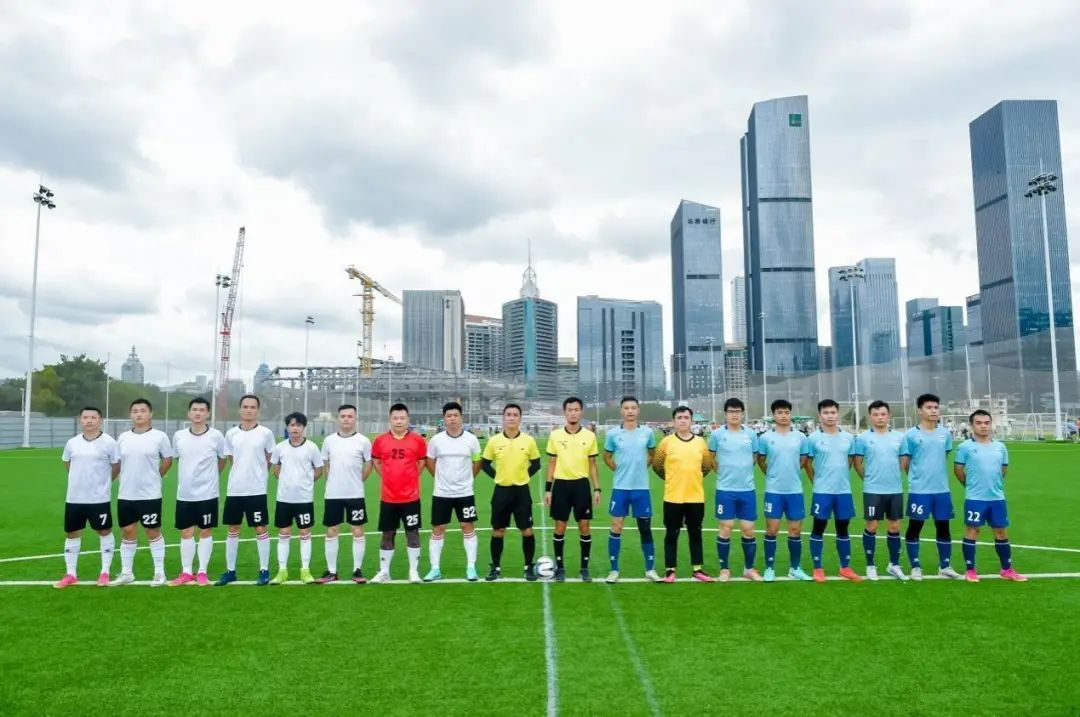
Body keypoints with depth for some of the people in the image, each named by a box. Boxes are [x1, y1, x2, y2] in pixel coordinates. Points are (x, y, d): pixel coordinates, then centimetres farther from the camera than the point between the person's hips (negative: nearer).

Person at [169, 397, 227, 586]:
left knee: (206, 532, 5)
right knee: (186, 532, 8)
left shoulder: (216, 436, -7)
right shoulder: (178, 436, 1)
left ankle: (202, 573, 14)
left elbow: (223, 459, 7)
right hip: (184, 494, 3)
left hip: (207, 493, -3)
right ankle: (186, 572, 19)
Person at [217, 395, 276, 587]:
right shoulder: (231, 434, 4)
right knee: (232, 529, 10)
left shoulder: (266, 433, -4)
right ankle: (230, 571, 21)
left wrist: (257, 474, 7)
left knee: (260, 529, 1)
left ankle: (264, 571, 10)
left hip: (256, 490, -3)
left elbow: (271, 459, 6)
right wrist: (243, 473, 11)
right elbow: (231, 458, 17)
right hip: (234, 489, 3)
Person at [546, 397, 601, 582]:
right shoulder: (555, 435, 0)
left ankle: (585, 568, 16)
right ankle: (560, 567, 18)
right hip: (561, 484, 0)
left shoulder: (589, 436, 1)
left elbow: (592, 465, 7)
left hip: (582, 484, 0)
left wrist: (597, 489, 2)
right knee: (560, 528, 5)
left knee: (584, 527, 3)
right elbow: (551, 464, 5)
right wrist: (548, 489, 1)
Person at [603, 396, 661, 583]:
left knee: (645, 528, 7)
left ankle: (650, 570, 18)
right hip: (620, 487, -1)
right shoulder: (613, 434, -3)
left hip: (641, 487, 1)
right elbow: (607, 456, 12)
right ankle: (614, 570, 11)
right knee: (616, 528, 1)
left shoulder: (648, 432, 0)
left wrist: (641, 468, 8)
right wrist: (619, 469, 2)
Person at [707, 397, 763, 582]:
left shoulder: (751, 434, 3)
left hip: (747, 489, 2)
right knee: (726, 528, 2)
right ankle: (724, 569, 13)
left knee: (748, 529, 6)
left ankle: (749, 568, 21)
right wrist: (723, 472, 7)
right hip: (725, 489, -2)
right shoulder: (717, 434, -4)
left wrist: (743, 471, 8)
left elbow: (754, 457, 15)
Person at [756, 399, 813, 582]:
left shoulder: (800, 437, 2)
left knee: (795, 530, 8)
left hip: (795, 490, 2)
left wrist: (791, 473, 11)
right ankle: (769, 568, 13)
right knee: (772, 530, 2)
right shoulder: (765, 438, -2)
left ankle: (795, 568, 21)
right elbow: (760, 460, 8)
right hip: (773, 491, -2)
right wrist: (772, 474, 9)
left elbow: (804, 460, 12)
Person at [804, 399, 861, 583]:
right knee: (819, 529, 3)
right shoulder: (813, 438, -5)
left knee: (843, 529, 11)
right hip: (822, 491, -3)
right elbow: (806, 463, 3)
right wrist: (816, 481, 4)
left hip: (844, 491, 3)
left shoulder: (848, 437, 4)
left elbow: (850, 461, 16)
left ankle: (845, 568, 21)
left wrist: (841, 478, 14)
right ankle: (817, 569, 10)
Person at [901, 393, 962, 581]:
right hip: (918, 490, -4)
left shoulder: (945, 433, 6)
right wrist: (918, 476, 5)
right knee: (914, 527, 3)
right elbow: (904, 464, -1)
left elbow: (944, 457, 19)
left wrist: (935, 474, 14)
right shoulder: (911, 435, -7)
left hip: (942, 490, 4)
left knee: (943, 527, 10)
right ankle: (915, 567, 14)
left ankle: (945, 566, 22)